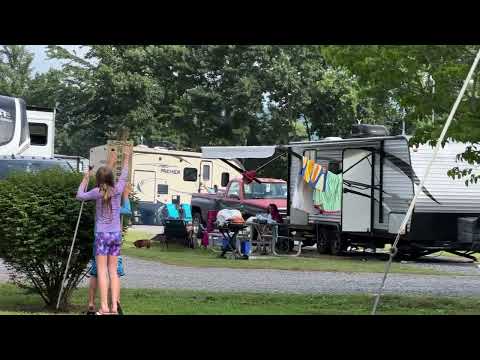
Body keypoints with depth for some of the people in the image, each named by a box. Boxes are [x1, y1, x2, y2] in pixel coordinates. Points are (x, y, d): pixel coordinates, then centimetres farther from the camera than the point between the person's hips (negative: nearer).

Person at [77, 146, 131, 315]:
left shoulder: (97, 192, -8)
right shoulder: (117, 190, 0)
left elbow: (80, 196, 7)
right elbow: (124, 176, 20)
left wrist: (85, 179, 19)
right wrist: (126, 158, 32)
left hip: (102, 234, -3)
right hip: (116, 234, 3)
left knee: (102, 271, -3)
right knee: (113, 271, 7)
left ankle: (104, 307, -10)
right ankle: (114, 306, 2)